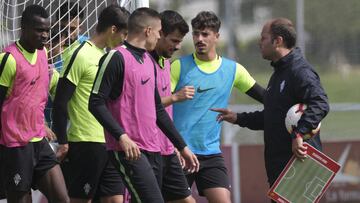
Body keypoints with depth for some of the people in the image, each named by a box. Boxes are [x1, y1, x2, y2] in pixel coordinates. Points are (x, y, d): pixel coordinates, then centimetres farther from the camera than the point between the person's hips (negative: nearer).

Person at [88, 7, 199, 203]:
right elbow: (96, 103, -14)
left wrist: (182, 147, 24)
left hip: (152, 150, 8)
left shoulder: (149, 61, 18)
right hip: (129, 149, -8)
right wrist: (122, 137, -23)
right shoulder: (116, 58, -9)